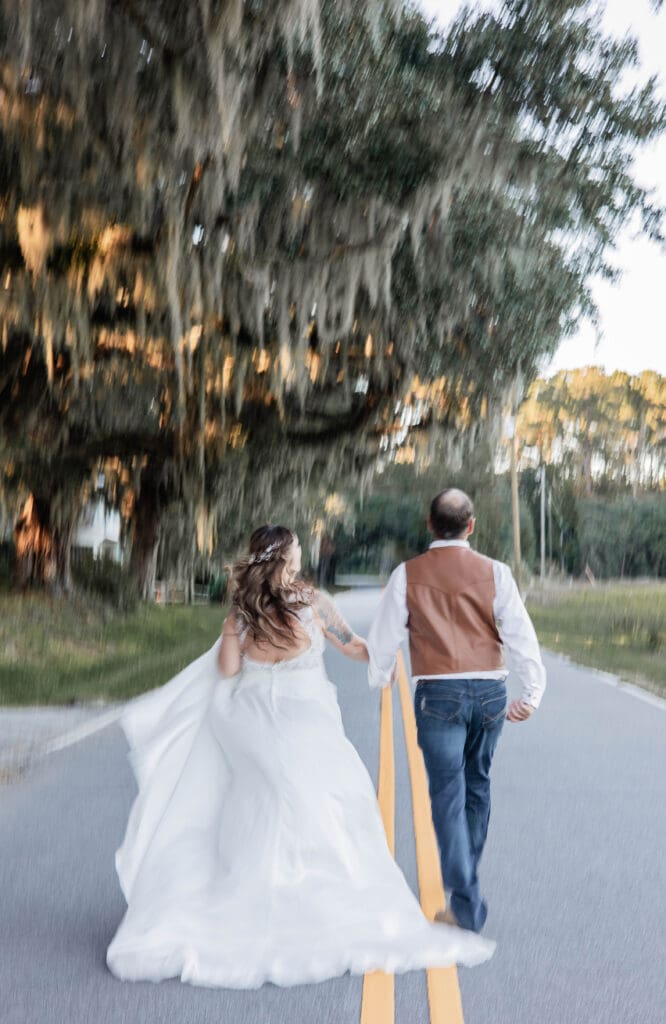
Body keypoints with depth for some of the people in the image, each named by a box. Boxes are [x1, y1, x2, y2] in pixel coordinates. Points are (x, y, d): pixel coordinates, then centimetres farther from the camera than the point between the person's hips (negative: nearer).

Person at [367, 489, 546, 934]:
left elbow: (386, 634, 5)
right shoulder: (495, 572, 0)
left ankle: (467, 903, -4)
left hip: (439, 694, -2)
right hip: (490, 690, 3)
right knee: (477, 785, 20)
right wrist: (533, 690, -1)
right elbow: (520, 631, -5)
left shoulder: (408, 574, -2)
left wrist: (380, 676, 23)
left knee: (449, 795, 0)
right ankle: (466, 876, 34)